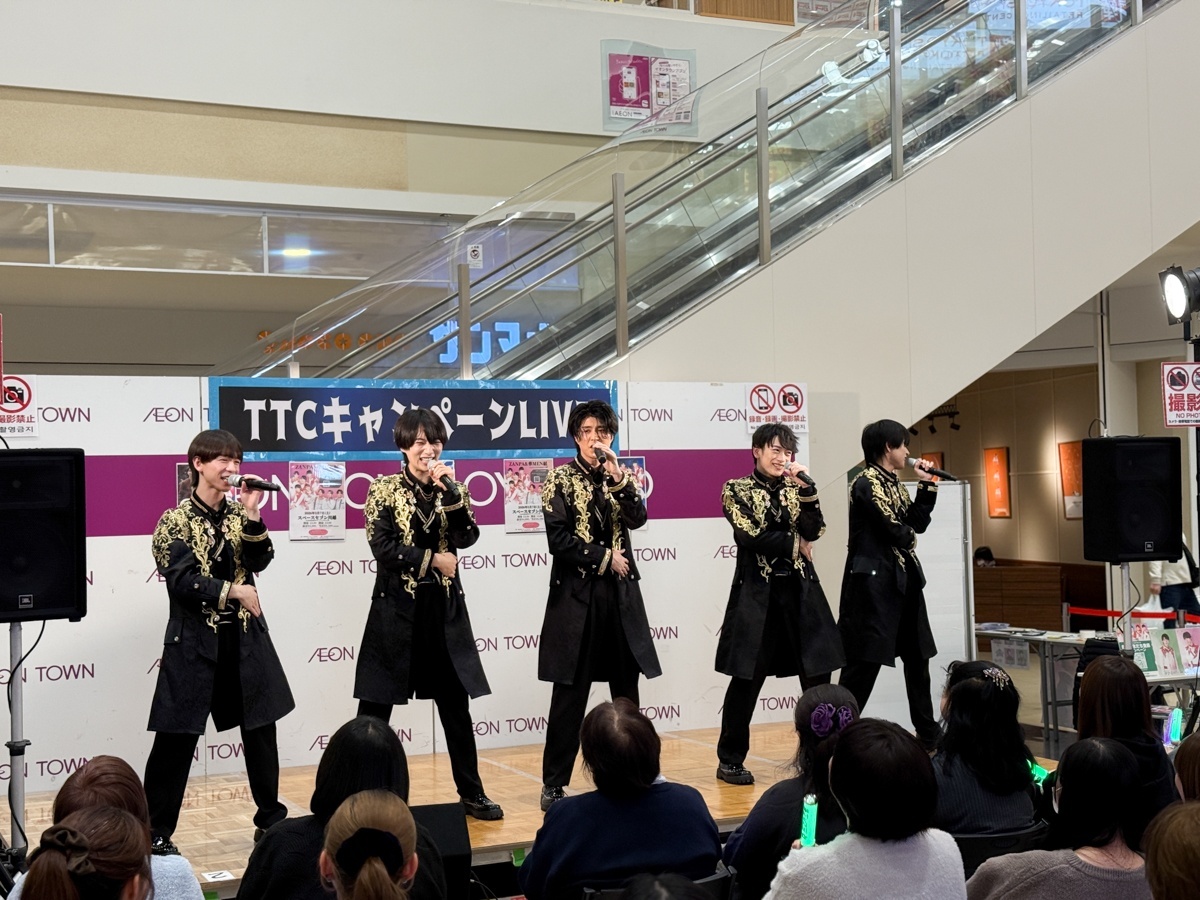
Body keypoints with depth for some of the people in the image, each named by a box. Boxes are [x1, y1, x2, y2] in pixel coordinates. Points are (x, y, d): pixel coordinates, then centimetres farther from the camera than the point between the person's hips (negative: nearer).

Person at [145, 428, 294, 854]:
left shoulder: (238, 513, 7)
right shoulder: (176, 521, -7)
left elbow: (259, 562, -5)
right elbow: (181, 581, -15)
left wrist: (252, 515, -15)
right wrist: (234, 591, -16)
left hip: (245, 637, 5)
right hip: (195, 641, -5)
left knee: (260, 727, 11)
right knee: (177, 737, -1)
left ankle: (270, 819, 25)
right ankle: (157, 832, 9)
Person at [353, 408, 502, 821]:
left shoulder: (452, 489, 7)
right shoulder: (385, 490, -2)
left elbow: (467, 537, -8)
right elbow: (382, 546, -12)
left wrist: (448, 489, -15)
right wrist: (432, 560, -11)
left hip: (444, 609, 3)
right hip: (396, 609, -3)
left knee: (456, 703, 9)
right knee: (375, 708, 3)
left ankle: (471, 793, 19)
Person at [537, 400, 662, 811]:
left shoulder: (618, 477, 11)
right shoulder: (561, 478, 0)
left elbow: (637, 519, -6)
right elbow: (558, 539, -9)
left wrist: (617, 476, -17)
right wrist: (604, 558, -8)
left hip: (621, 594, 4)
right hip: (576, 595, -4)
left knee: (626, 689, 7)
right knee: (570, 692, -2)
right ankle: (554, 783, 5)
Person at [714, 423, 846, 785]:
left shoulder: (795, 489, 12)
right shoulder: (737, 489, 0)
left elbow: (813, 531, -3)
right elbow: (750, 536, -12)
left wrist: (806, 486, -12)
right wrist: (793, 545, -3)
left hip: (801, 590, 4)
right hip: (757, 591, -4)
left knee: (817, 675, 3)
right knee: (747, 677, -1)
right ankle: (730, 760, 10)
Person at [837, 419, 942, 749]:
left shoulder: (894, 484, 16)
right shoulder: (866, 483, -12)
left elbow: (918, 523, 11)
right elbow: (892, 529, -17)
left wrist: (926, 485, 7)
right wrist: (909, 538, 3)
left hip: (904, 579, 9)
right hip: (874, 579, -9)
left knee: (918, 656, 13)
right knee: (864, 661, -7)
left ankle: (929, 733, 23)